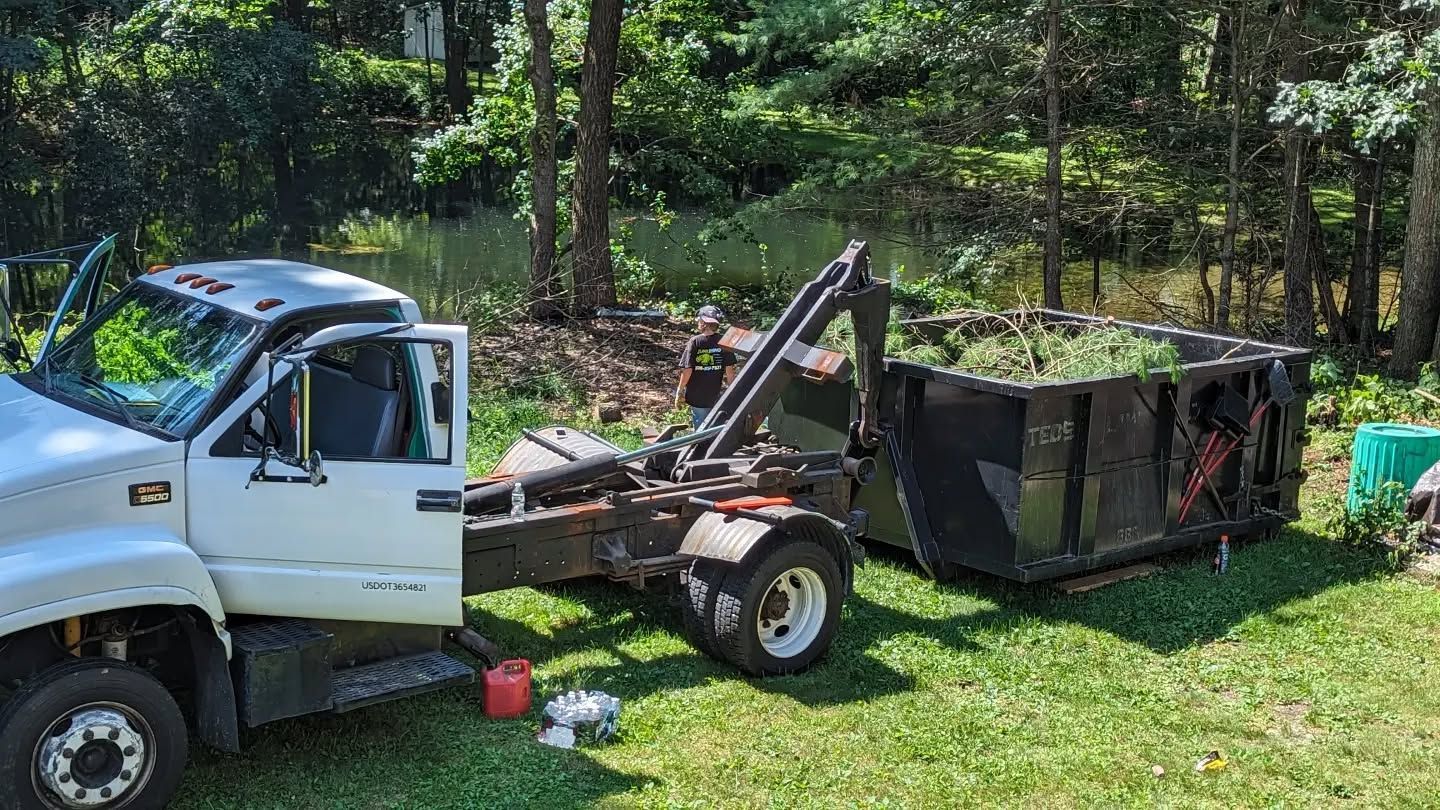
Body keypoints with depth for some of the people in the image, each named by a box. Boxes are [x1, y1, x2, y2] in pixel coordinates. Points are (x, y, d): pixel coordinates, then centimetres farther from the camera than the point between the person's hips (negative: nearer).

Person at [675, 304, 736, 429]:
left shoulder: (695, 342, -13)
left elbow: (687, 370, -14)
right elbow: (729, 370, -4)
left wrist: (680, 391, -3)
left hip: (696, 397, -2)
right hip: (715, 397, 2)